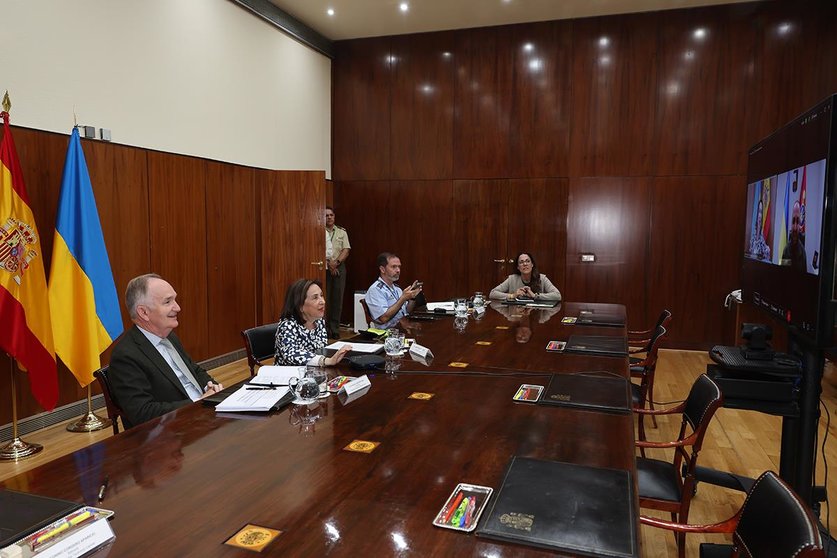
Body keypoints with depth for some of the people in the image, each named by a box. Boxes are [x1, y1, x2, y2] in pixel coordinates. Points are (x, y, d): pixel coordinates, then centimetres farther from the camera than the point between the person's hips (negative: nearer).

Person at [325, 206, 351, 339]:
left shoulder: (342, 232, 12)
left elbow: (346, 250, 4)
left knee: (337, 298, 2)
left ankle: (335, 329, 8)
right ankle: (324, 329, 3)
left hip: (339, 267, 3)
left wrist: (337, 262, -10)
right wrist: (328, 263, -11)